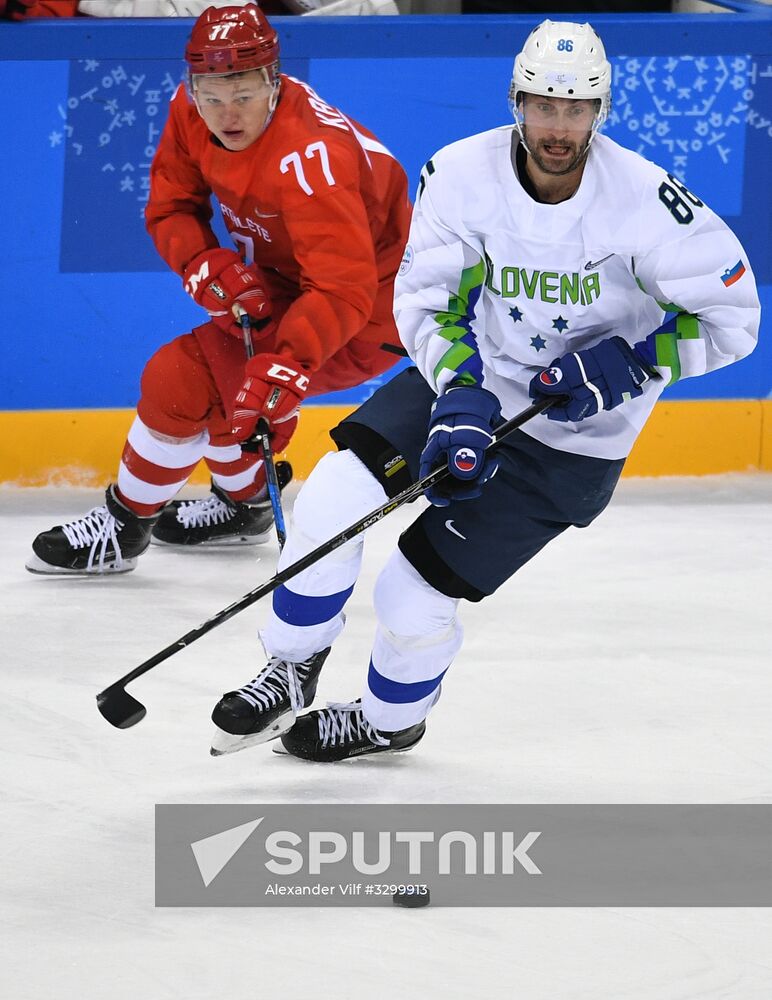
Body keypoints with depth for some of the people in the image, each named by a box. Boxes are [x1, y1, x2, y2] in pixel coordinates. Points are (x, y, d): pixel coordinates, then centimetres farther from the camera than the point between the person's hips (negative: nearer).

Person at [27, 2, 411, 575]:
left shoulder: (307, 157, -35)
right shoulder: (193, 112, -11)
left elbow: (344, 289, -40)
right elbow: (170, 207, 1)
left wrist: (285, 365, -51)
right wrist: (207, 266, -19)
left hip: (368, 313, -9)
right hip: (286, 284, 9)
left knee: (182, 377, -14)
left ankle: (126, 523, 6)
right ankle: (244, 504, 48)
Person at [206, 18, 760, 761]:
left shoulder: (646, 202, -25)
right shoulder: (461, 174, -16)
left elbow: (730, 316, -15)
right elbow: (425, 296, -9)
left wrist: (622, 364, -24)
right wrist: (460, 397, -25)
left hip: (571, 437, -3)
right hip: (472, 377, 3)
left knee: (417, 590, -5)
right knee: (339, 489, -18)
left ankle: (392, 720, 28)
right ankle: (292, 672, 5)